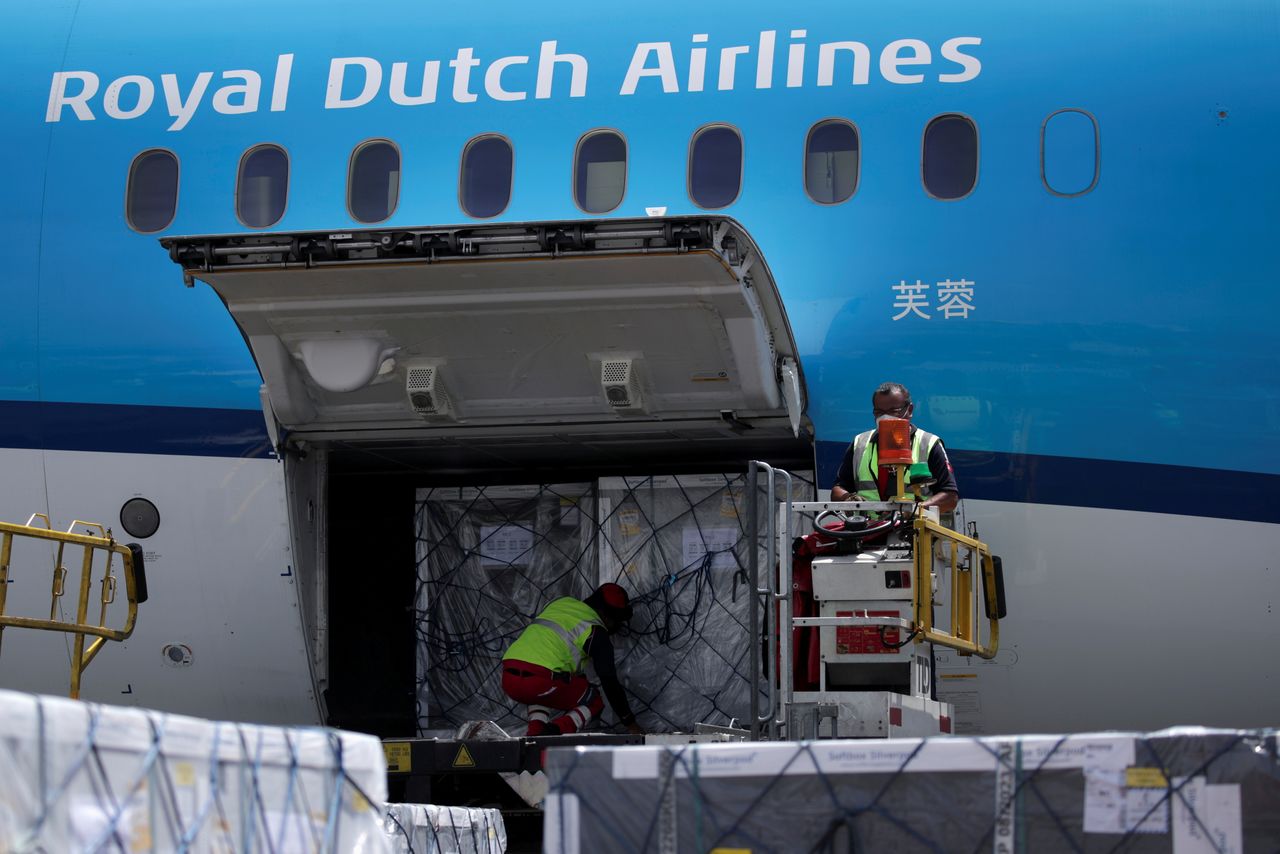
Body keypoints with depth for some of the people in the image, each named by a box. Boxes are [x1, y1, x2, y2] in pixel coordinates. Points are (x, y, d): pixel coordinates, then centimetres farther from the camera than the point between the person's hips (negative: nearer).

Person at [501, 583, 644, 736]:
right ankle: (555, 731, -12)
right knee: (593, 703, 16)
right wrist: (630, 724, 16)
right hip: (540, 681, -7)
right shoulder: (597, 632, 5)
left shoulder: (562, 602, 25)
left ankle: (535, 731, 11)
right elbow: (610, 682, 6)